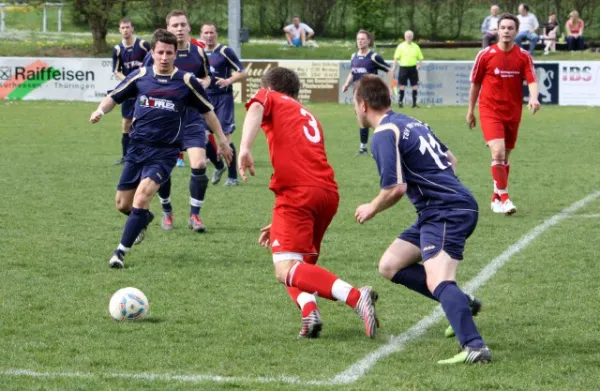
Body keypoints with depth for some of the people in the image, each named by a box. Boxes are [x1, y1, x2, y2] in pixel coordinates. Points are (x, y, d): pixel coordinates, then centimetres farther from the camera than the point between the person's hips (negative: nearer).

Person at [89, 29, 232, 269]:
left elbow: (207, 111, 9)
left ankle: (121, 251, -14)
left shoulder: (186, 82, -2)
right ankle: (145, 218, 43)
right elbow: (114, 97, 12)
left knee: (141, 197, -22)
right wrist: (100, 110, -9)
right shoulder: (140, 76, 3)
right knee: (123, 204, 7)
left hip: (164, 152, -3)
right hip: (137, 147, 3)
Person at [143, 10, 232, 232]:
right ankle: (167, 212, 28)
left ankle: (195, 215, 3)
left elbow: (206, 77, 19)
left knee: (199, 165, -13)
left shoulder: (198, 52, 2)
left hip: (192, 119, 1)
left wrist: (204, 83, -3)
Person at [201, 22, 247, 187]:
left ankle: (232, 177, -2)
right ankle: (219, 166, 25)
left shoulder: (225, 51, -7)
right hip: (205, 98, 6)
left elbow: (242, 73, -8)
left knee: (224, 136, -10)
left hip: (223, 97, -6)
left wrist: (228, 81, -24)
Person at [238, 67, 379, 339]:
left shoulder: (270, 98, 15)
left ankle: (356, 297, -33)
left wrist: (244, 148, -25)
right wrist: (279, 224, 40)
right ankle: (310, 310, -8)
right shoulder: (309, 117, 33)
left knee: (286, 271, -15)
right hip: (329, 192, 7)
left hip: (297, 192, -7)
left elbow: (256, 108, -10)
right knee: (301, 265, 22)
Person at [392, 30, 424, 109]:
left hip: (413, 68, 2)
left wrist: (419, 64, -6)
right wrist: (393, 67, -9)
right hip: (403, 67, -2)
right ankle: (400, 102, 6)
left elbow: (420, 58, 12)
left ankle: (414, 103, 6)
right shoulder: (401, 46, 1)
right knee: (402, 86, -2)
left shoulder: (416, 47, 7)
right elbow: (396, 58, -1)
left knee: (415, 86, 1)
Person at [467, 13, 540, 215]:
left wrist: (533, 98, -29)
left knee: (504, 157, 12)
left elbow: (532, 81, -8)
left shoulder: (524, 56, 0)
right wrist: (471, 110, 9)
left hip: (513, 113, 3)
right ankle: (504, 198, -15)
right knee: (498, 153, -19)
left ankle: (497, 199, 26)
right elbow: (475, 83, 5)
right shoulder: (485, 55, -4)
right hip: (490, 111, -3)